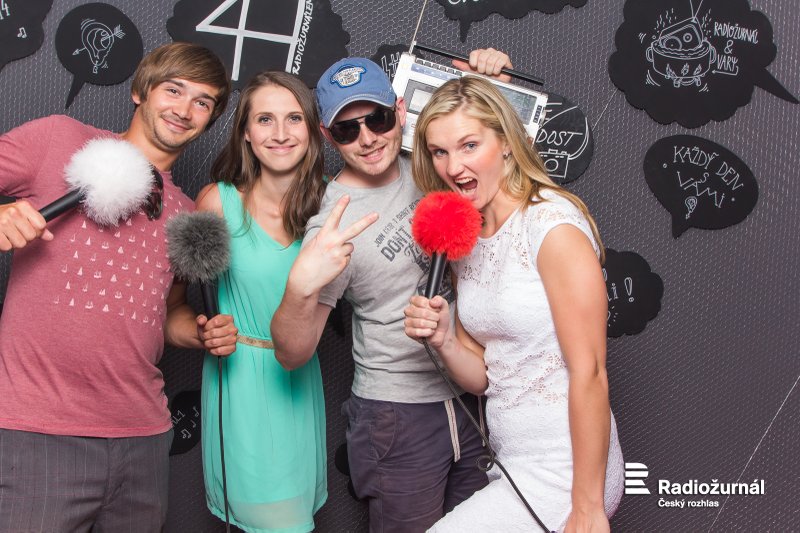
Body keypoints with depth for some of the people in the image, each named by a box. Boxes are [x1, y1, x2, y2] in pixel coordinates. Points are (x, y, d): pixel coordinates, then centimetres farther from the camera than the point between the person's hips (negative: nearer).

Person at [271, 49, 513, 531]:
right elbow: (293, 355, -17)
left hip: (476, 393, 6)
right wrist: (301, 288, -38)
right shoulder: (334, 222, -17)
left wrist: (492, 77, -3)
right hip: (401, 413, -5)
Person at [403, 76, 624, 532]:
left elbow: (589, 373, -19)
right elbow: (483, 377, 8)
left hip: (565, 471, -7)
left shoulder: (553, 222, -17)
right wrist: (443, 340, -11)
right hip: (514, 466, 7)